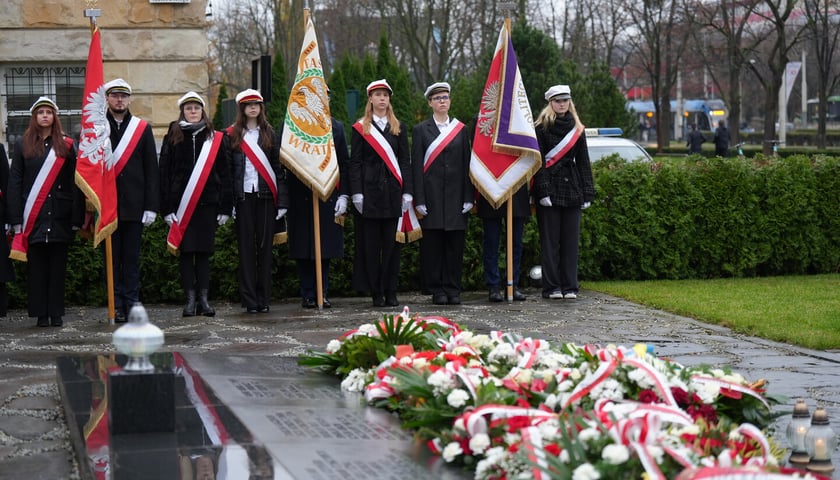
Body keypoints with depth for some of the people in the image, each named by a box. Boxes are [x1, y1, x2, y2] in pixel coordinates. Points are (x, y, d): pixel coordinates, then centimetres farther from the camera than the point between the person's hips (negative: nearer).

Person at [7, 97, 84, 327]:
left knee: (58, 266, 2)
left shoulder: (65, 145, 8)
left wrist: (77, 217, -4)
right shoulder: (23, 145, 8)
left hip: (59, 216, 0)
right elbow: (14, 183, 4)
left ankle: (56, 313, 6)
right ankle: (41, 314, 4)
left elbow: (74, 183, 4)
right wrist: (16, 219, -4)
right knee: (37, 266, 0)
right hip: (32, 218, 0)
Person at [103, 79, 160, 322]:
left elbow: (151, 170, 6)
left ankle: (132, 304, 8)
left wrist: (151, 206, -1)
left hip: (134, 205, 1)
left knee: (132, 257, 3)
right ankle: (116, 306, 5)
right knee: (111, 257, 2)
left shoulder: (142, 128, 8)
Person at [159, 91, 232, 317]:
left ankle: (204, 299, 6)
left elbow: (224, 173, 8)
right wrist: (167, 208, -5)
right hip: (181, 203, -1)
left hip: (207, 203, 1)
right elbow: (164, 174, 3)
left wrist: (225, 207, 2)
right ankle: (190, 299, 4)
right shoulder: (172, 138, 6)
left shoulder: (215, 139, 8)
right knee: (185, 250, 0)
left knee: (204, 251, 2)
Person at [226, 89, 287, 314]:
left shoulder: (269, 133, 10)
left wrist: (282, 200, -1)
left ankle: (264, 299, 7)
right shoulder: (232, 135, 6)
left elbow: (277, 167, 7)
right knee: (246, 247, 1)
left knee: (265, 246, 2)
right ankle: (250, 300, 3)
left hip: (266, 195, 1)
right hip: (243, 196, -1)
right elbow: (227, 169, 1)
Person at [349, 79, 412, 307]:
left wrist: (407, 192, 1)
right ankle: (376, 293, 5)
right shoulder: (360, 128, 5)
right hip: (370, 190, -2)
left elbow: (405, 161, 10)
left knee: (392, 243, 2)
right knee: (371, 243, 0)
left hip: (393, 191, 2)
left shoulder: (398, 128, 12)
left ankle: (391, 292, 7)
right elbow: (355, 163, 2)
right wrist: (356, 193, -7)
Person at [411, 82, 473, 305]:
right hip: (432, 194, -2)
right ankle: (437, 291, 5)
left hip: (455, 196, 2)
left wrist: (468, 198, 2)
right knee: (433, 243, -1)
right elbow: (417, 166, 0)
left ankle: (453, 290, 9)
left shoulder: (460, 129, 12)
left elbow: (466, 164, 9)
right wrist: (419, 201, -7)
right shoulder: (421, 130, 5)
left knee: (455, 244, 2)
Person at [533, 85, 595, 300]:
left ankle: (569, 286, 9)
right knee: (550, 241, -1)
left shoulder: (577, 129, 13)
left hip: (572, 188, 4)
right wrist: (543, 191, -15)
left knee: (570, 240, 4)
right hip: (550, 189, -4)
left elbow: (583, 162, 13)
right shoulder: (541, 128, -1)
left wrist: (587, 193, 6)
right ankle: (552, 287, 2)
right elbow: (538, 161, -7)